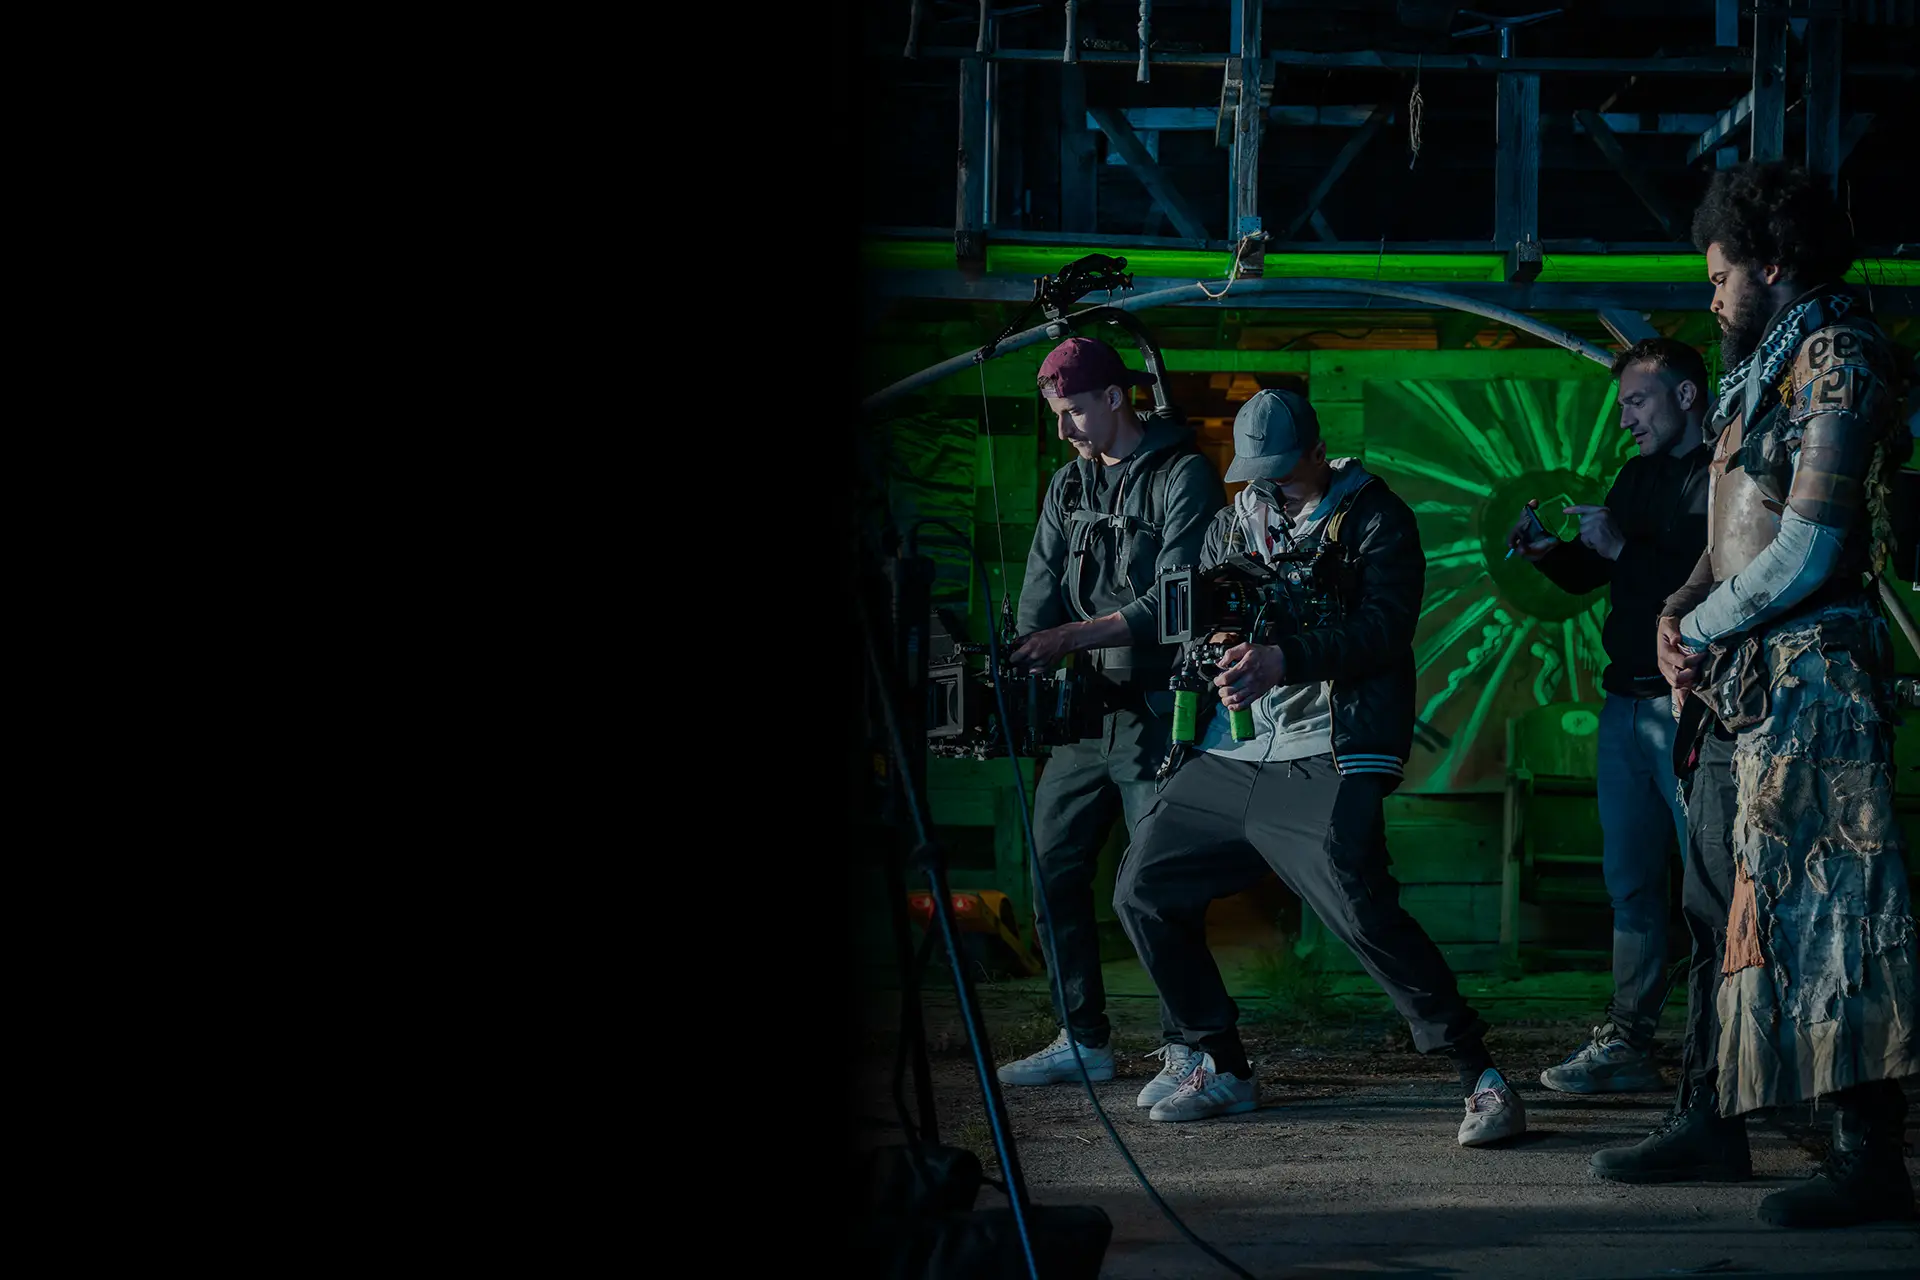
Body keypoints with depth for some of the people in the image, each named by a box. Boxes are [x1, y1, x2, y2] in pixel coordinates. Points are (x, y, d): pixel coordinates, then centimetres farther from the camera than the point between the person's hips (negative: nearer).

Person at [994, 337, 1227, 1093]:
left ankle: (1188, 1050, -3)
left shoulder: (1183, 476, -9)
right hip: (1087, 707, 7)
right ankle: (1084, 1040, 15)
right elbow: (1042, 593, 8)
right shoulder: (1070, 484, 13)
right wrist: (1026, 675, -8)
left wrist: (1075, 636, -23)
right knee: (1052, 867, 6)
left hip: (1159, 709, -7)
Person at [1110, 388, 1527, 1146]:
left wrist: (1285, 659, -29)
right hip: (1232, 756, 7)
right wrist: (1216, 652, -10)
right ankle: (1223, 1069, 20)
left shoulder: (1373, 516, -2)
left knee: (1363, 912, -22)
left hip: (1328, 760, -7)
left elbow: (1384, 628, -15)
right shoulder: (1235, 523, 16)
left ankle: (1481, 1078, -13)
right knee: (1144, 891, 7)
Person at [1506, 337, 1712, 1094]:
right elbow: (1589, 574, 24)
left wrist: (1625, 548, -19)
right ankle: (1627, 1044, 13)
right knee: (1631, 880, 9)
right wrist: (1547, 552, 3)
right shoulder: (1639, 477, 19)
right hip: (1627, 703, 9)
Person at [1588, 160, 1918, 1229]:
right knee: (1721, 905, 12)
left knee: (1826, 904, -12)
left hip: (1807, 671, -10)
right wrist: (1679, 611, 2)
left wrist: (1703, 630, -7)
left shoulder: (1833, 362, -10)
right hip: (1739, 683, 10)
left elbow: (1803, 556, -17)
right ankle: (1713, 1121, 20)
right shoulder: (1764, 372, 19)